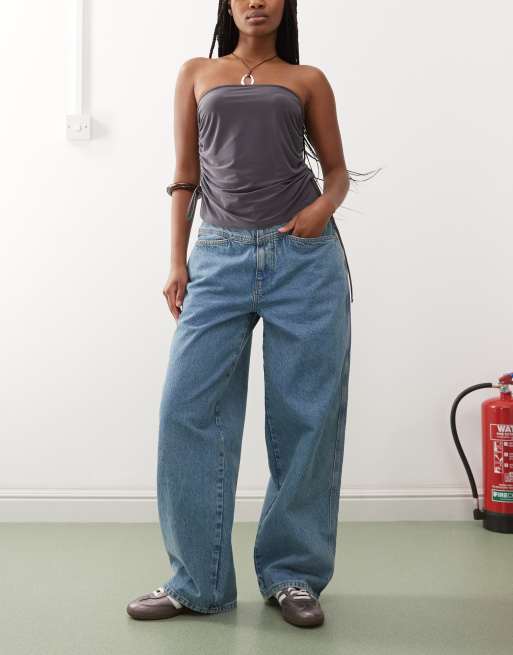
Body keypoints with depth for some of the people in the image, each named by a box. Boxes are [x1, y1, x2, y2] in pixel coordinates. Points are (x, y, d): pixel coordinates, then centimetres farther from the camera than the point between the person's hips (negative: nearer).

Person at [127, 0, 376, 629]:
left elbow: (337, 169, 14)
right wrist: (177, 263, 3)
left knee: (305, 417, 0)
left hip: (304, 257, 0)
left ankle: (294, 573, 15)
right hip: (220, 259, 1)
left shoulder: (308, 80, 14)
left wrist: (324, 207, -9)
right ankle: (196, 580, 8)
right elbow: (185, 175, 12)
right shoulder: (196, 73, 17)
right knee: (188, 411, -5)